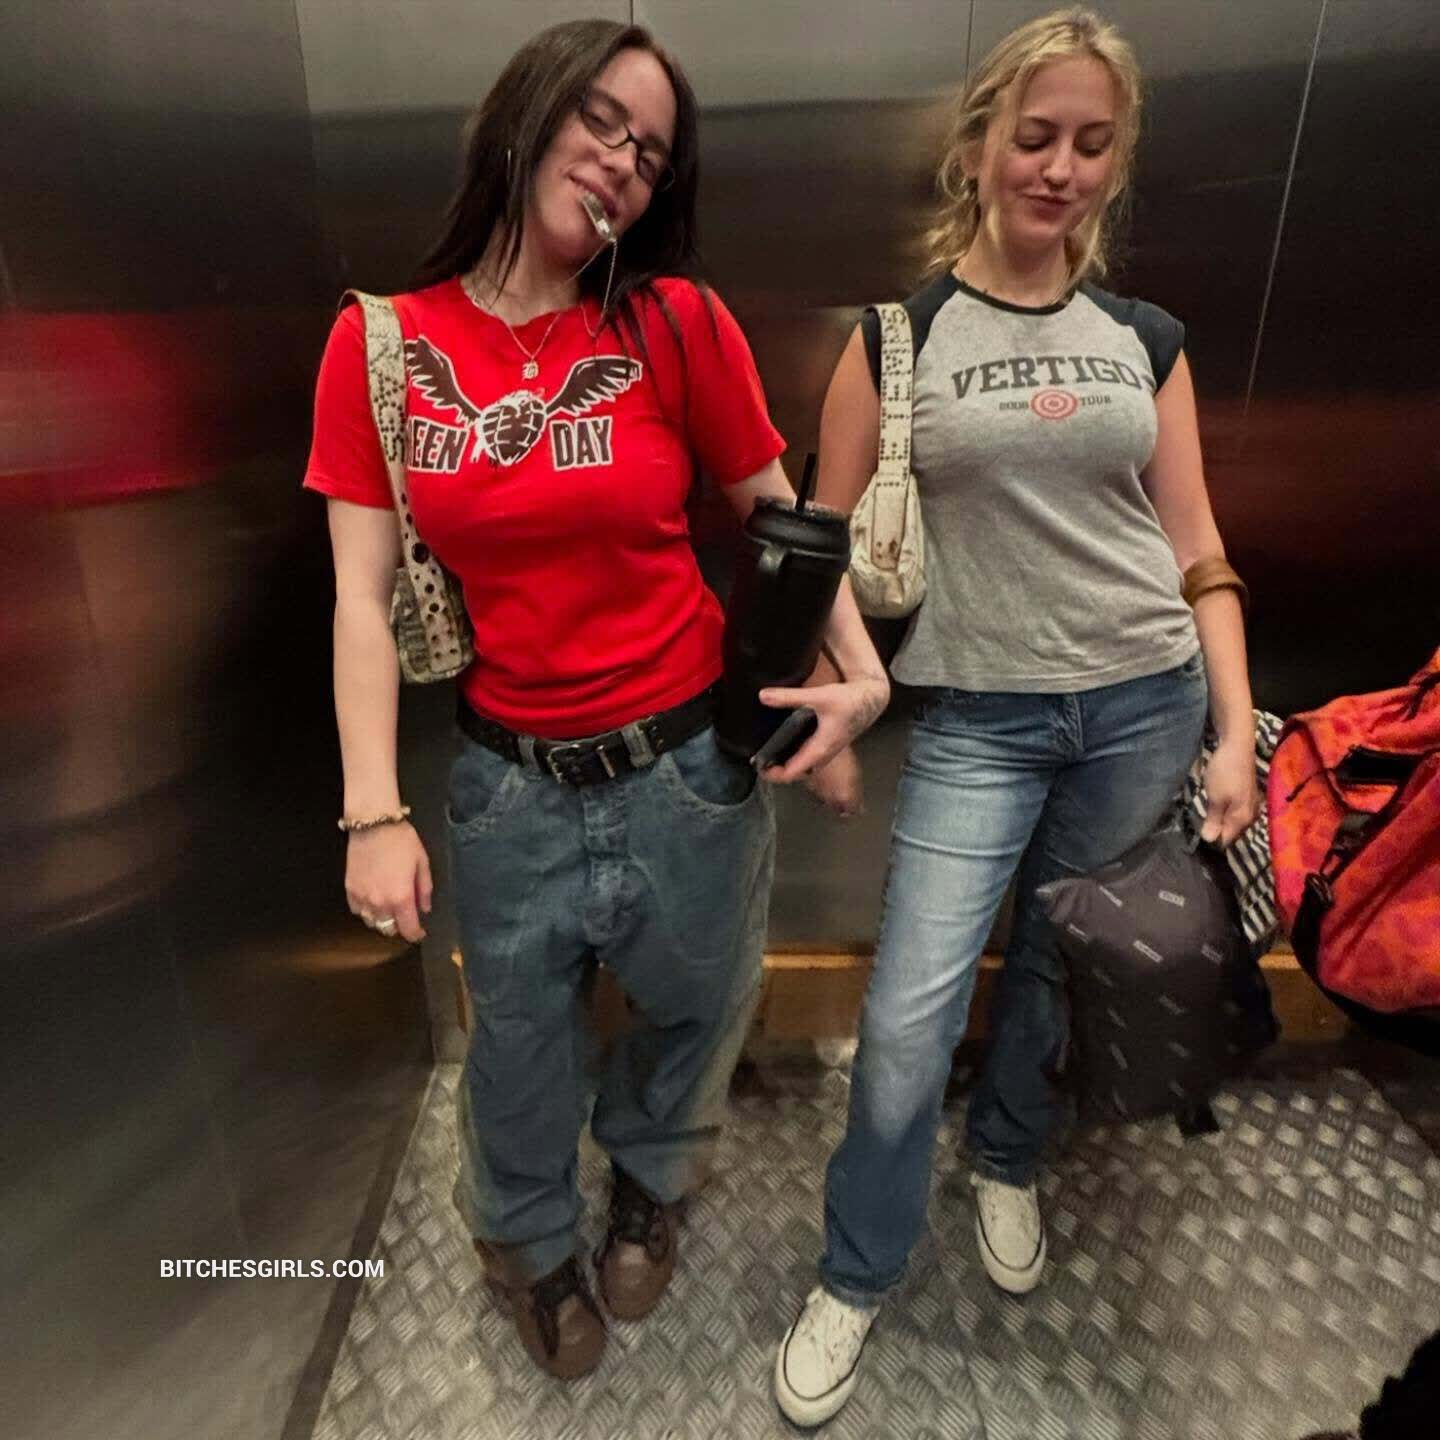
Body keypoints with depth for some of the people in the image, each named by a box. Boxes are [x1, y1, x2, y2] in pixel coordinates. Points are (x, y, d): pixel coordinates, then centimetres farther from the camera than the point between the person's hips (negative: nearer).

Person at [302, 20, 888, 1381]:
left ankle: (648, 1178, 59)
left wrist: (858, 672, -14)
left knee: (697, 1009, 22)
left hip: (689, 764, 0)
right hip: (509, 783, 1)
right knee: (521, 1040, 22)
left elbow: (782, 516, 0)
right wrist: (375, 812, -10)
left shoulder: (676, 323, -6)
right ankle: (526, 1235, 57)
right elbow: (363, 593, -5)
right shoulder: (382, 344, -3)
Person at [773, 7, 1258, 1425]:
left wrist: (1235, 731, 2)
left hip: (1143, 704, 4)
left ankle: (1007, 1162, 46)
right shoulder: (898, 336, -1)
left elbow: (1195, 549, 8)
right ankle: (852, 1279, 21)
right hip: (979, 717, -3)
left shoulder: (1146, 339, 8)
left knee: (1059, 964, 16)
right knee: (906, 1017, -5)